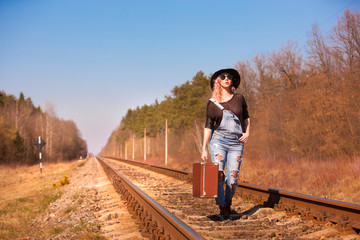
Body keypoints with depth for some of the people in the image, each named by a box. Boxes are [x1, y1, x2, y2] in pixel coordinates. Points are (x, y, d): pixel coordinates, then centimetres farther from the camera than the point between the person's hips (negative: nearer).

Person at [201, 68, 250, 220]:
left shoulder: (239, 98, 7)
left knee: (232, 179, -1)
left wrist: (247, 133, 3)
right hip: (218, 140, -1)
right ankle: (222, 209, 3)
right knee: (218, 176, -10)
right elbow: (208, 127, 5)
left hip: (236, 143, 1)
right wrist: (204, 149, 0)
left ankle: (228, 204, 26)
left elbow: (246, 117, 20)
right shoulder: (212, 103, 4)